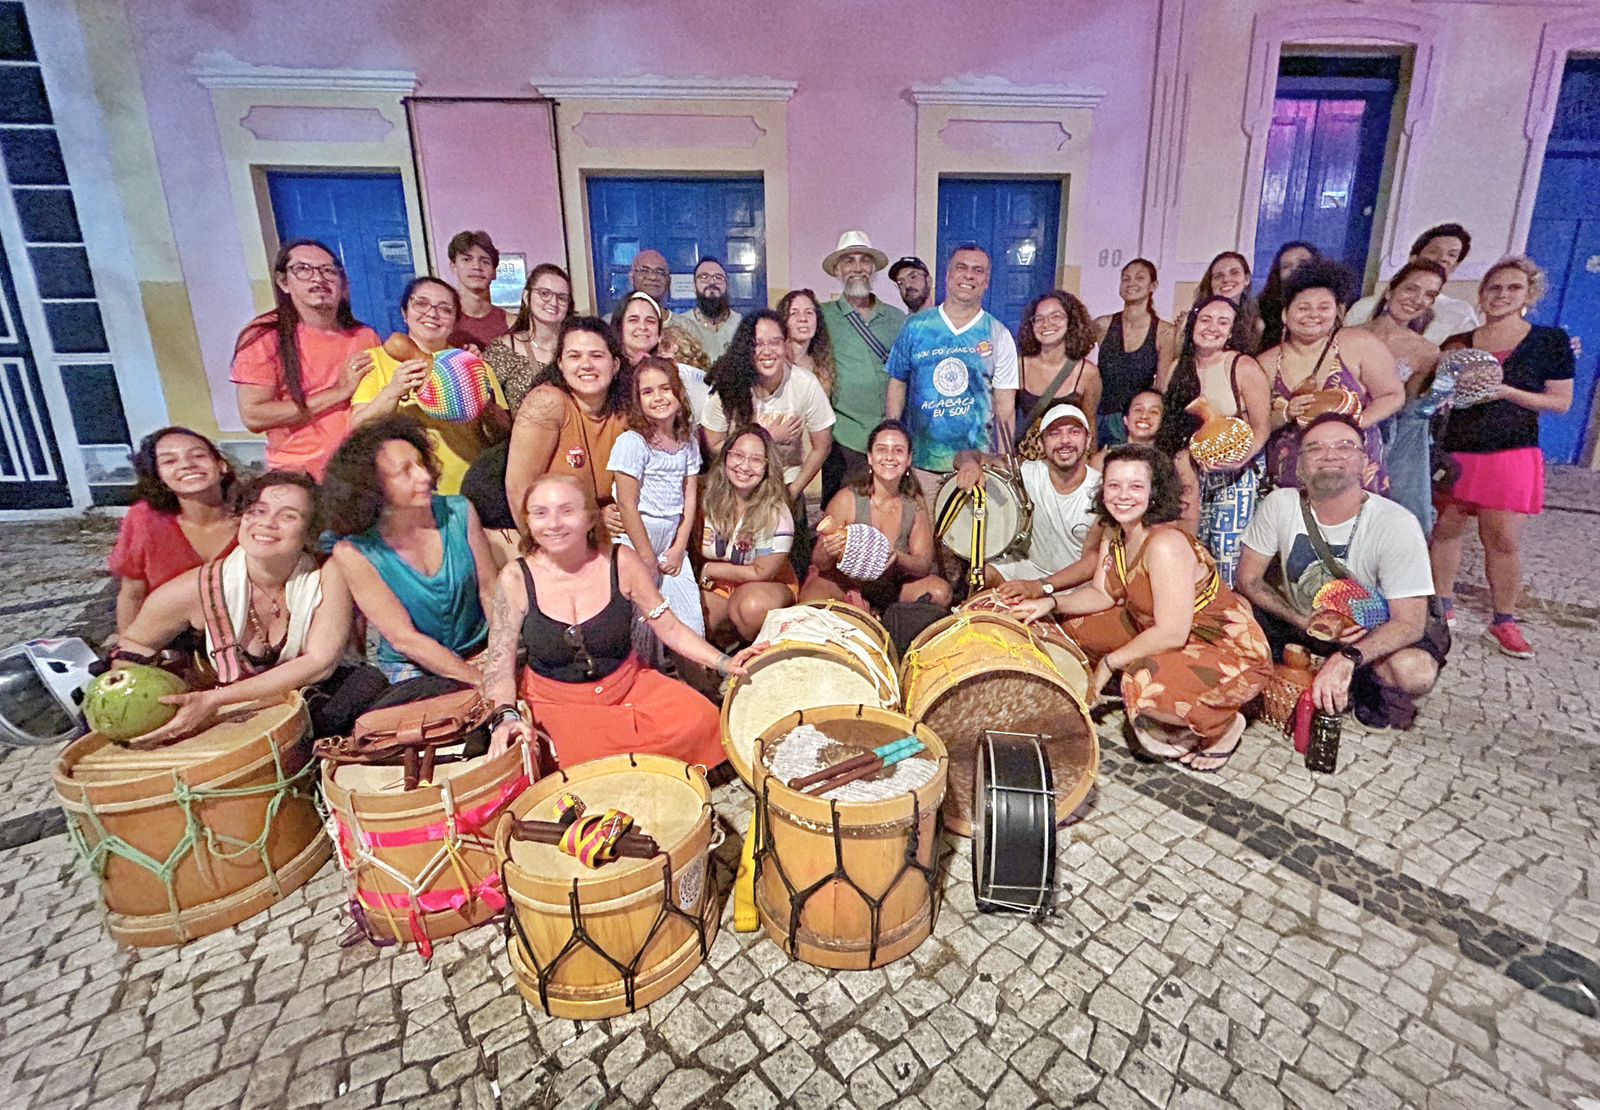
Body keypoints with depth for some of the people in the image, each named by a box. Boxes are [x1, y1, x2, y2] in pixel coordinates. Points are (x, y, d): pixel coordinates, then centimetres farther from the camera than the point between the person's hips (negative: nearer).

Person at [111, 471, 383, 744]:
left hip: (318, 708, -3)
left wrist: (215, 699, -27)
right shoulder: (198, 589, -12)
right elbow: (134, 644, 7)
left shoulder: (327, 575, -17)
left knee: (369, 680, -29)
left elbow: (320, 662, -23)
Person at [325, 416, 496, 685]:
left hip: (481, 653, 3)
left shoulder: (459, 512, -7)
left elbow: (490, 591, -2)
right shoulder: (354, 553, -14)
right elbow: (404, 639, -14)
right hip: (411, 668, -2)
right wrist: (482, 681, -20)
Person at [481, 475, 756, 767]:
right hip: (557, 704, -2)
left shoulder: (621, 562, -9)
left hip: (629, 686, 2)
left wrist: (723, 663, -15)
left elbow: (670, 627, -4)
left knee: (699, 720, -20)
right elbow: (499, 662, -8)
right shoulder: (517, 578, -11)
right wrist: (505, 716, -27)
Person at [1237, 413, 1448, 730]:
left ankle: (1373, 690, 2)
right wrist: (1305, 622, -24)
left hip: (1371, 631, -2)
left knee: (1415, 671, -34)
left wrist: (1346, 658, -44)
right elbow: (1248, 579, -9)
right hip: (1300, 623, 2)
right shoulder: (1279, 505, -16)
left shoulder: (1397, 524, -22)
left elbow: (1409, 621, -25)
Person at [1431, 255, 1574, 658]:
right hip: (1454, 452, 3)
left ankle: (1504, 622, 8)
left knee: (1503, 540, -3)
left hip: (1511, 455, -2)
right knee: (1446, 530, 5)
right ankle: (1442, 605, 19)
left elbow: (1561, 401, 1)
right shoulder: (1457, 343, 11)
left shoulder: (1550, 341, 4)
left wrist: (1508, 392, -13)